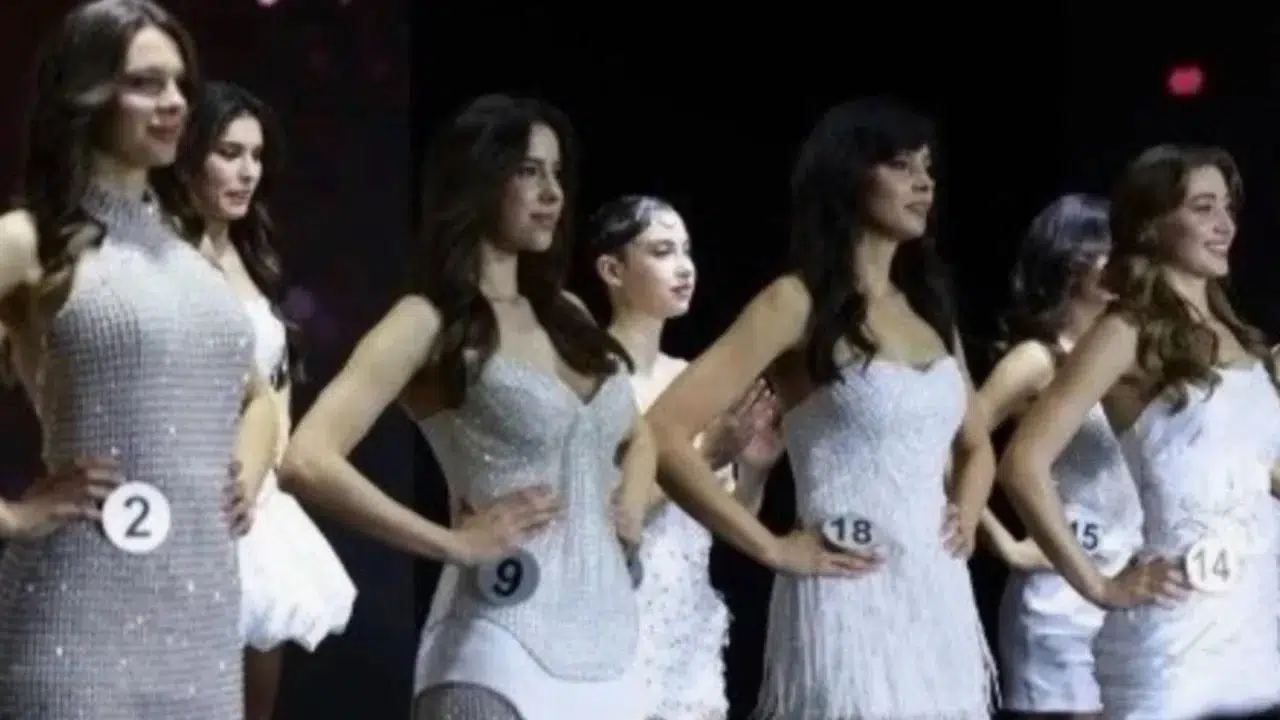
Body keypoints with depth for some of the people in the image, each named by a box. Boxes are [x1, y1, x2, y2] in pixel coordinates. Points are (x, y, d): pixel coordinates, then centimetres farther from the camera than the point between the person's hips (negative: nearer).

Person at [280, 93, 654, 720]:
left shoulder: (566, 314, 15)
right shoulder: (430, 322, -6)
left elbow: (635, 436, 32)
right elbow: (309, 460, -19)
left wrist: (630, 508, 10)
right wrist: (453, 543, -15)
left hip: (607, 639, 7)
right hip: (504, 647, -7)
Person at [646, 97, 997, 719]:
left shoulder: (928, 307, 16)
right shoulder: (799, 303, -5)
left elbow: (975, 445, 31)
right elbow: (664, 433, -15)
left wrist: (965, 516, 10)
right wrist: (771, 547, -14)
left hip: (939, 603, 7)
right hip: (848, 607, -7)